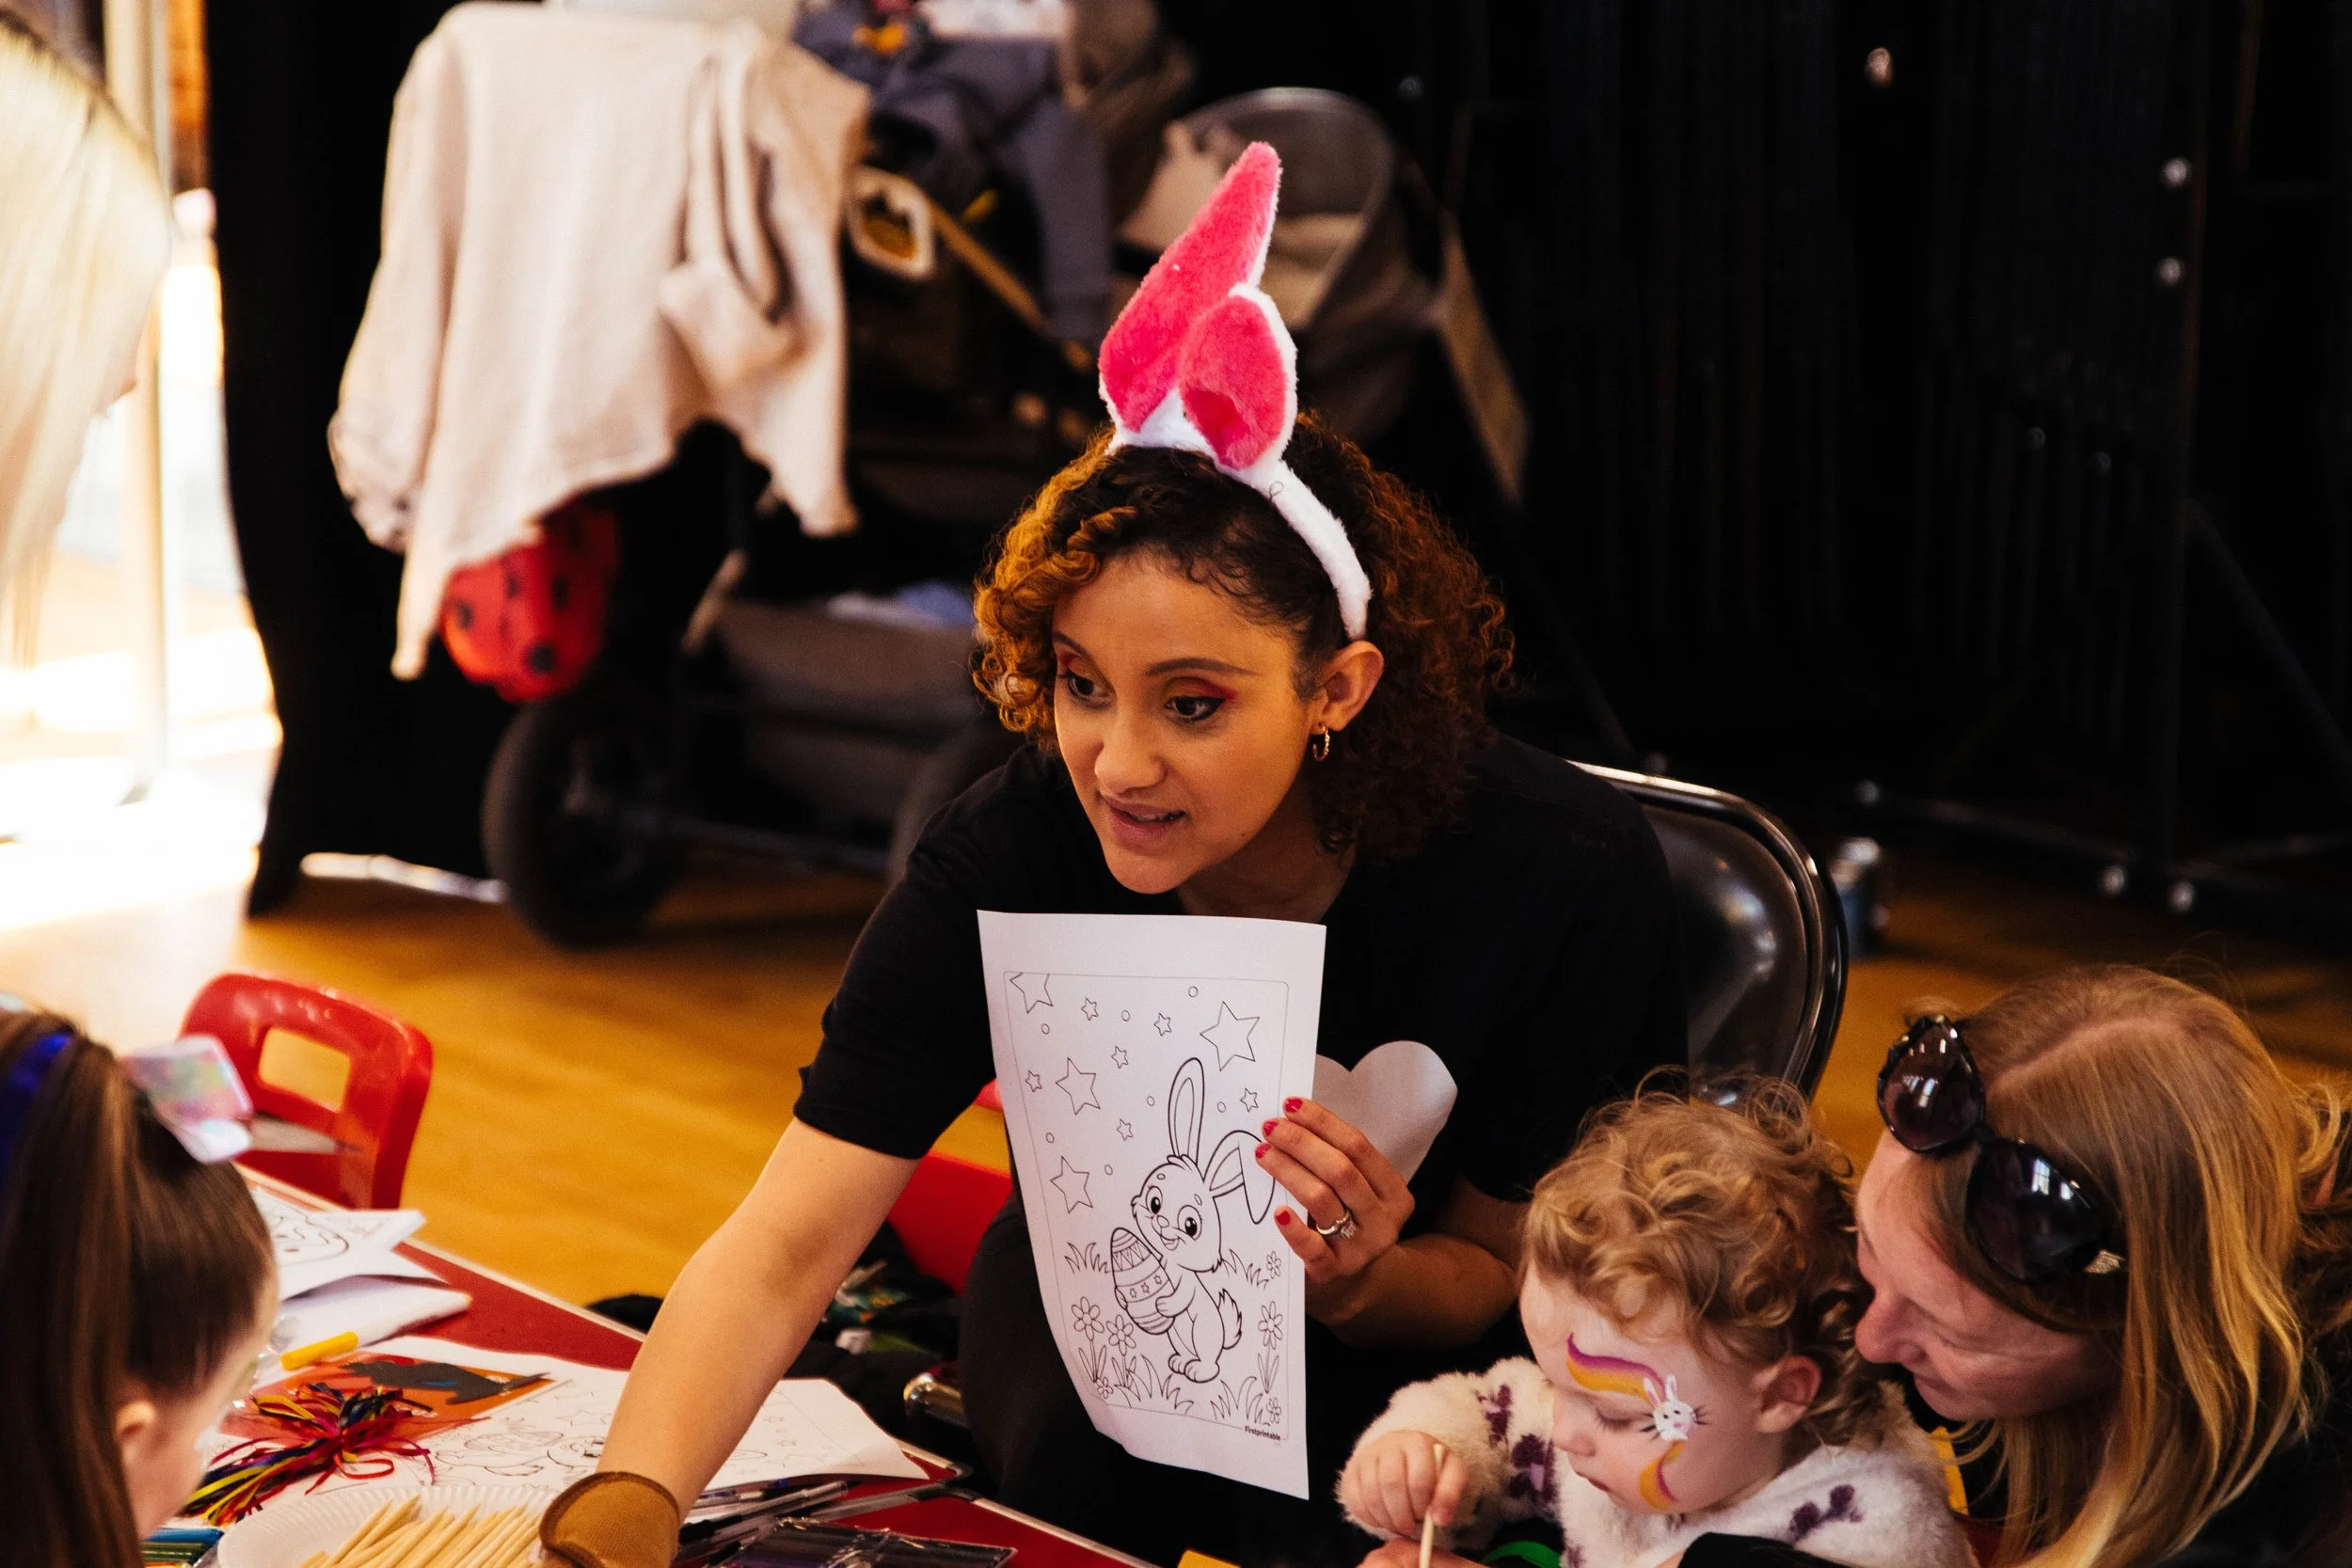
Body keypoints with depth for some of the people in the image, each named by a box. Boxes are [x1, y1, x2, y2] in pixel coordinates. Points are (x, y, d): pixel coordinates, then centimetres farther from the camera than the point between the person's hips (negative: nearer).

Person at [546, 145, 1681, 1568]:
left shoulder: (1566, 876, -28)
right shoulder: (1010, 853, -26)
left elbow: (1512, 1268, -13)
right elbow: (786, 1241, -31)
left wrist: (1361, 1280, -37)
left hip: (1413, 1338, -1)